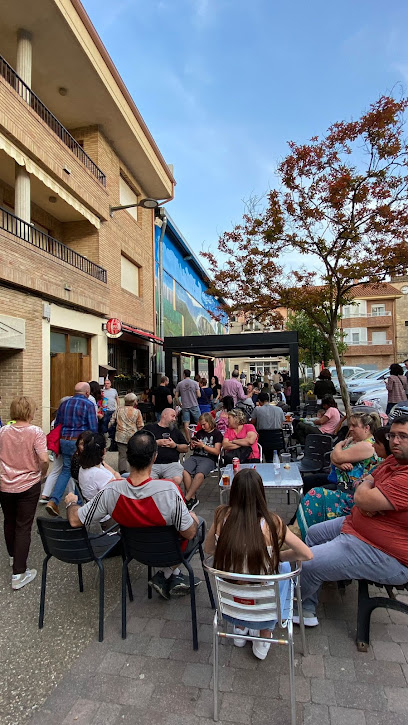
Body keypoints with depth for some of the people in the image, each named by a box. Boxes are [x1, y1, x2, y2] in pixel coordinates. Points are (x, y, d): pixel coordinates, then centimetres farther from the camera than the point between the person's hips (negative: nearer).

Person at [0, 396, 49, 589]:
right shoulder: (36, 432, -17)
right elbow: (44, 460, -24)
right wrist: (42, 473, -5)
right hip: (28, 486, -4)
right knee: (23, 527, 6)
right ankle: (18, 574, 11)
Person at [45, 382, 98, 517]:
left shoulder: (64, 403, 9)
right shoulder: (88, 405, -9)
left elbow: (56, 424, 15)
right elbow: (93, 428, -12)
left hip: (64, 441, 5)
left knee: (66, 470, 15)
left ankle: (53, 501, 3)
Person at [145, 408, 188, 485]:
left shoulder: (176, 431, 25)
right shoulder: (149, 427, 16)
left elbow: (186, 448, 21)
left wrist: (175, 446, 3)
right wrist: (157, 443, -4)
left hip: (172, 464, 2)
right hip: (152, 464, -2)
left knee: (177, 480, -28)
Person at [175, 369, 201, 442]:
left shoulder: (179, 384, 1)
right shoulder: (195, 383, -3)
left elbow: (176, 397, 3)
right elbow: (199, 395, -7)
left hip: (185, 406, 1)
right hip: (194, 405, -1)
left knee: (186, 424, 4)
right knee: (199, 422, 9)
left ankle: (188, 440, 7)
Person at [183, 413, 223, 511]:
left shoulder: (217, 434, 8)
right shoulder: (199, 433, 25)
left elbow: (216, 452, -1)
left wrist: (203, 445, -7)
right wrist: (192, 445, 10)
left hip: (209, 459, -5)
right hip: (195, 456, 5)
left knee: (200, 474, -35)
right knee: (184, 471, -28)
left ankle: (187, 498, -25)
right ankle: (193, 498, -21)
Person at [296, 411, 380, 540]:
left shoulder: (367, 446, -17)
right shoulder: (354, 441, 14)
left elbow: (337, 457, -18)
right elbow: (333, 458, 11)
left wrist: (340, 444, 3)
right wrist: (340, 464, -12)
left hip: (351, 497, -9)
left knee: (314, 497, -19)